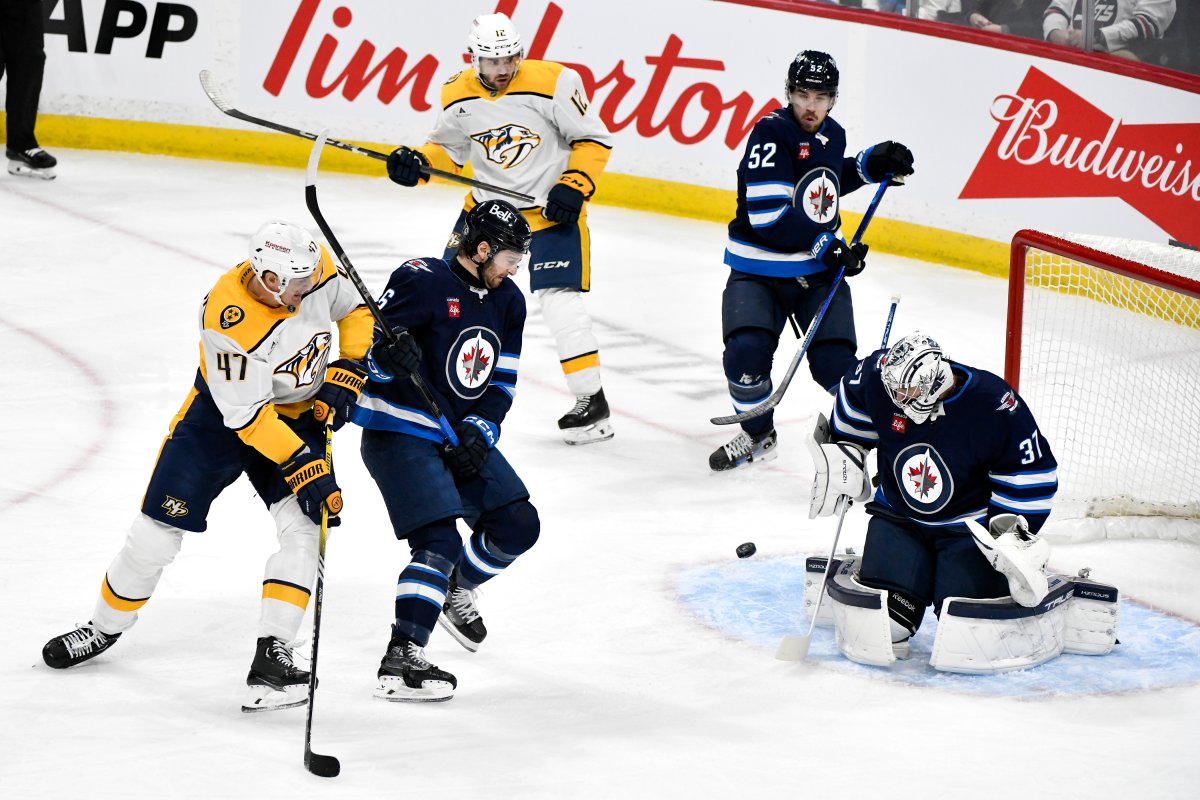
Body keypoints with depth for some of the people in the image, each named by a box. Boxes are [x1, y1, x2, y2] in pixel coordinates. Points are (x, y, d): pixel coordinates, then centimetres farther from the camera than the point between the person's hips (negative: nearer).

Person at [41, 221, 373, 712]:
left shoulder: (315, 268, -19)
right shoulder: (230, 318, -35)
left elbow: (354, 312, 3)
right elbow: (247, 414, -31)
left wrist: (346, 375, -10)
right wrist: (302, 466, -33)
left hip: (300, 412, 4)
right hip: (222, 413, -4)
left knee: (302, 525, -17)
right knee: (158, 530, 1)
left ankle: (272, 654, -18)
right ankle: (104, 629, 26)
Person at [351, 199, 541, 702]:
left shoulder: (508, 302, 8)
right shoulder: (422, 281, -15)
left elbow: (501, 383, 10)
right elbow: (368, 352, -15)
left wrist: (477, 433, -6)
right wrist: (388, 354, -38)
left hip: (462, 437, 8)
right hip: (399, 434, -8)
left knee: (518, 526, 5)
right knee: (440, 542, -20)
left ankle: (455, 591, 32)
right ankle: (400, 663, -21)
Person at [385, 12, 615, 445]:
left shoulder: (553, 84, -20)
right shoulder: (458, 96, -6)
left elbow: (594, 141, -12)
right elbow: (449, 149, 9)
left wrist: (574, 187, -22)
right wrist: (416, 163, -10)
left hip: (552, 207, -5)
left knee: (558, 296, -16)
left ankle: (592, 401, -9)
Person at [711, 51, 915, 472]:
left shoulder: (832, 134, 4)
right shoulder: (771, 134, -19)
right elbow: (768, 215, -26)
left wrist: (870, 164, 10)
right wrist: (826, 245, -24)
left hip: (819, 271, 4)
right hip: (759, 270, -4)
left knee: (836, 364, -9)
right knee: (746, 353, -20)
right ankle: (758, 435, 7)